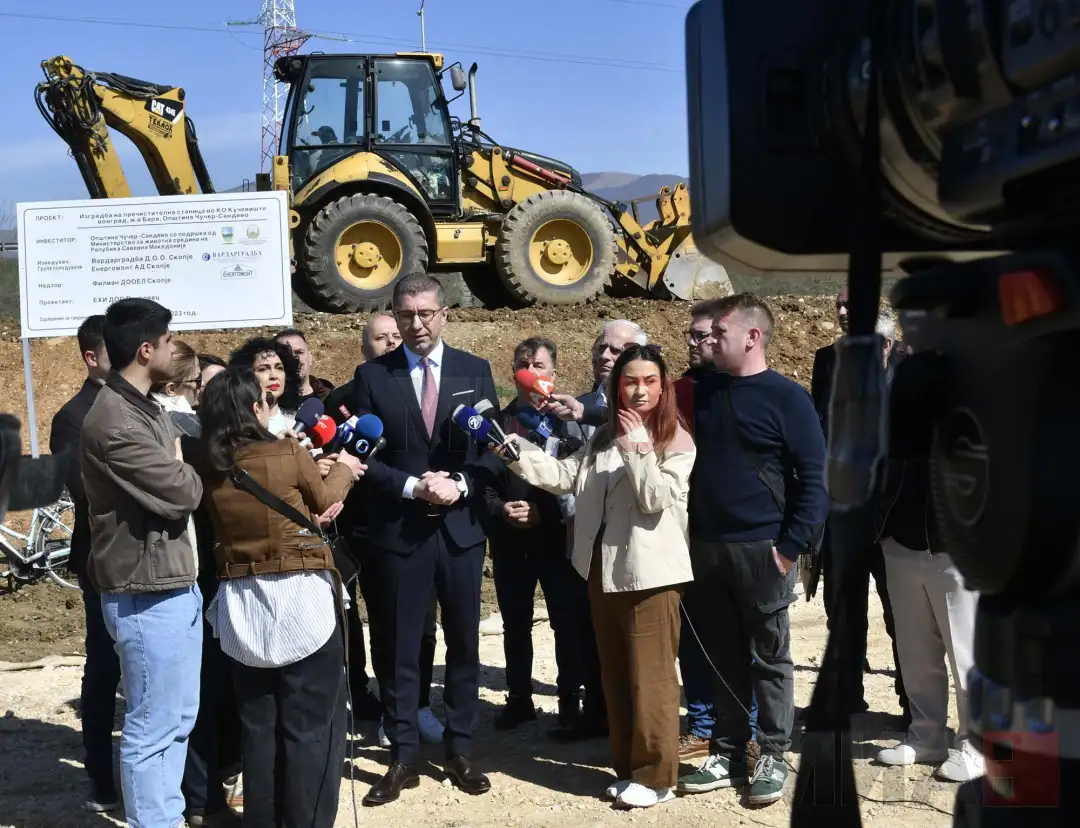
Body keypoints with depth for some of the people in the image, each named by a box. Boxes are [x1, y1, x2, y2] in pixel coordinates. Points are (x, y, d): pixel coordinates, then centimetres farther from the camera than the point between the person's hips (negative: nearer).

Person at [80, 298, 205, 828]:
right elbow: (183, 494, -18)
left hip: (175, 584, 10)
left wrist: (181, 474, -6)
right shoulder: (114, 423, -21)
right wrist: (183, 469, 1)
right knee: (152, 726, 2)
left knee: (179, 717, 19)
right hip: (145, 594, -10)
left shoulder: (147, 408, 11)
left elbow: (182, 482, 13)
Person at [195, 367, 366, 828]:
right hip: (300, 598, -5)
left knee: (258, 724, 16)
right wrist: (342, 470, 24)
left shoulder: (208, 468, 0)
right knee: (312, 724, 5)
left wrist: (316, 472, 14)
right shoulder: (289, 454, -12)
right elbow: (324, 502, 6)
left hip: (241, 603, 5)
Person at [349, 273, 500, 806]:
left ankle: (459, 751, 24)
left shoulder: (475, 371, 4)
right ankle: (403, 758, 17)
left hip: (461, 527, 2)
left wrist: (461, 484, -14)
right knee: (401, 648, 6)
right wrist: (412, 486, -16)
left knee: (464, 644, 11)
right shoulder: (372, 376, 0)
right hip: (398, 531, -1)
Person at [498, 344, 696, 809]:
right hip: (603, 569, 7)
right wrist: (515, 452, -4)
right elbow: (564, 476, 5)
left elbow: (655, 499, -15)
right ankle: (628, 768, 24)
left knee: (650, 676, -3)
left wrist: (638, 448, -18)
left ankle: (656, 776, 6)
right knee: (615, 676, 13)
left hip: (649, 573, -6)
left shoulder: (676, 443, -6)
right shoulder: (605, 437, 12)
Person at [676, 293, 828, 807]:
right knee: (722, 657, 11)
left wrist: (792, 546, -13)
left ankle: (773, 757, 15)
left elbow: (814, 477, -9)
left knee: (769, 658, 5)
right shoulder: (702, 392, 10)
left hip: (761, 549, -5)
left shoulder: (786, 397, -7)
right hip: (706, 548, 5)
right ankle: (728, 753, 21)